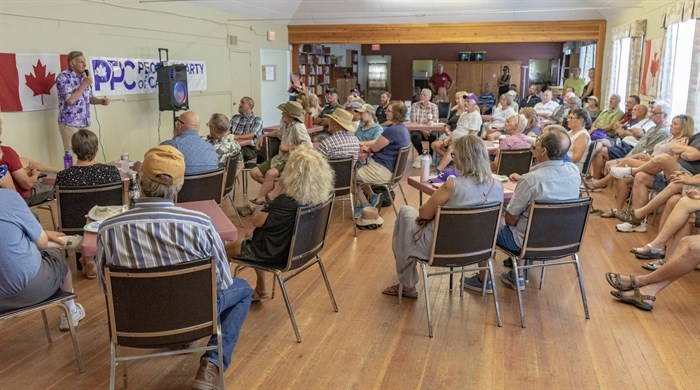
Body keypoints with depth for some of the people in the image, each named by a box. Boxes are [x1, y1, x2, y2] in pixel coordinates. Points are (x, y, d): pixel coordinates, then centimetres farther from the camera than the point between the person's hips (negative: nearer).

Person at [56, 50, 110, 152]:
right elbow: (70, 99, -22)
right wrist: (85, 84, -16)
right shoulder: (63, 77, -11)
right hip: (70, 124, -7)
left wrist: (100, 101, 0)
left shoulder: (84, 77, 11)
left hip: (85, 123, 7)